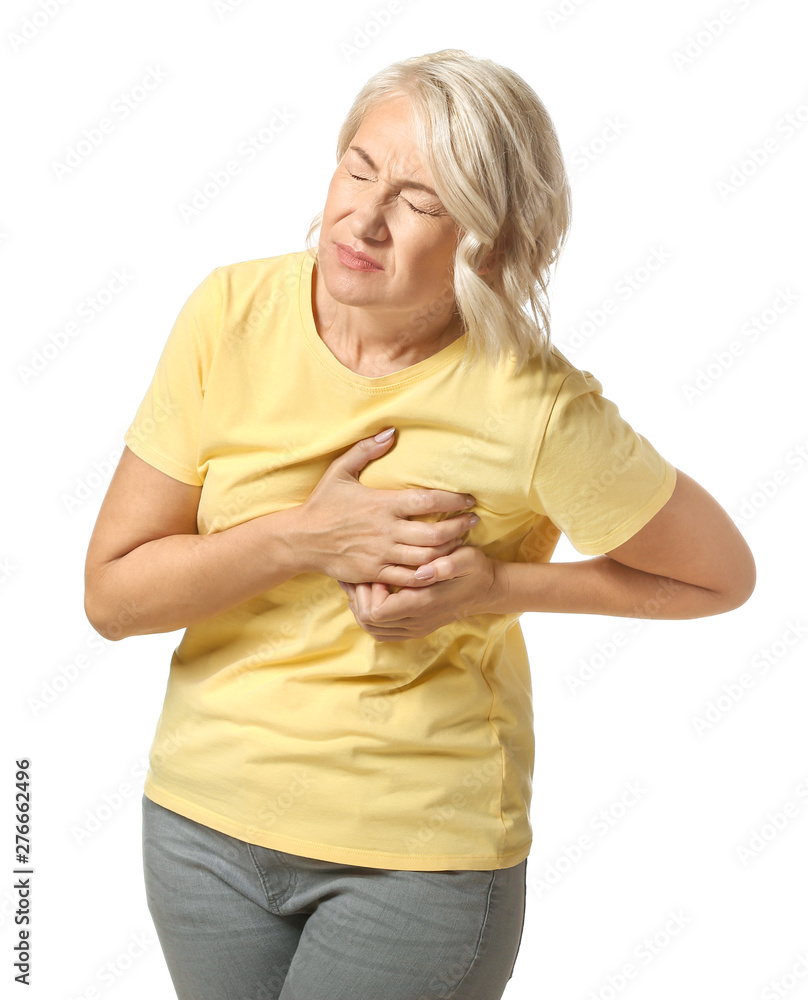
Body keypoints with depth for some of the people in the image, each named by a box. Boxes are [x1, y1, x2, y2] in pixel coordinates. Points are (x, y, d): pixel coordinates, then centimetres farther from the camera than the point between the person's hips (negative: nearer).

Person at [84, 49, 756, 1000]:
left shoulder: (535, 411, -20)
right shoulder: (232, 314, -12)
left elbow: (723, 574, -5)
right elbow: (111, 592, -8)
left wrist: (494, 586, -16)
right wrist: (306, 538, -23)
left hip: (421, 852, -3)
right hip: (205, 811, 4)